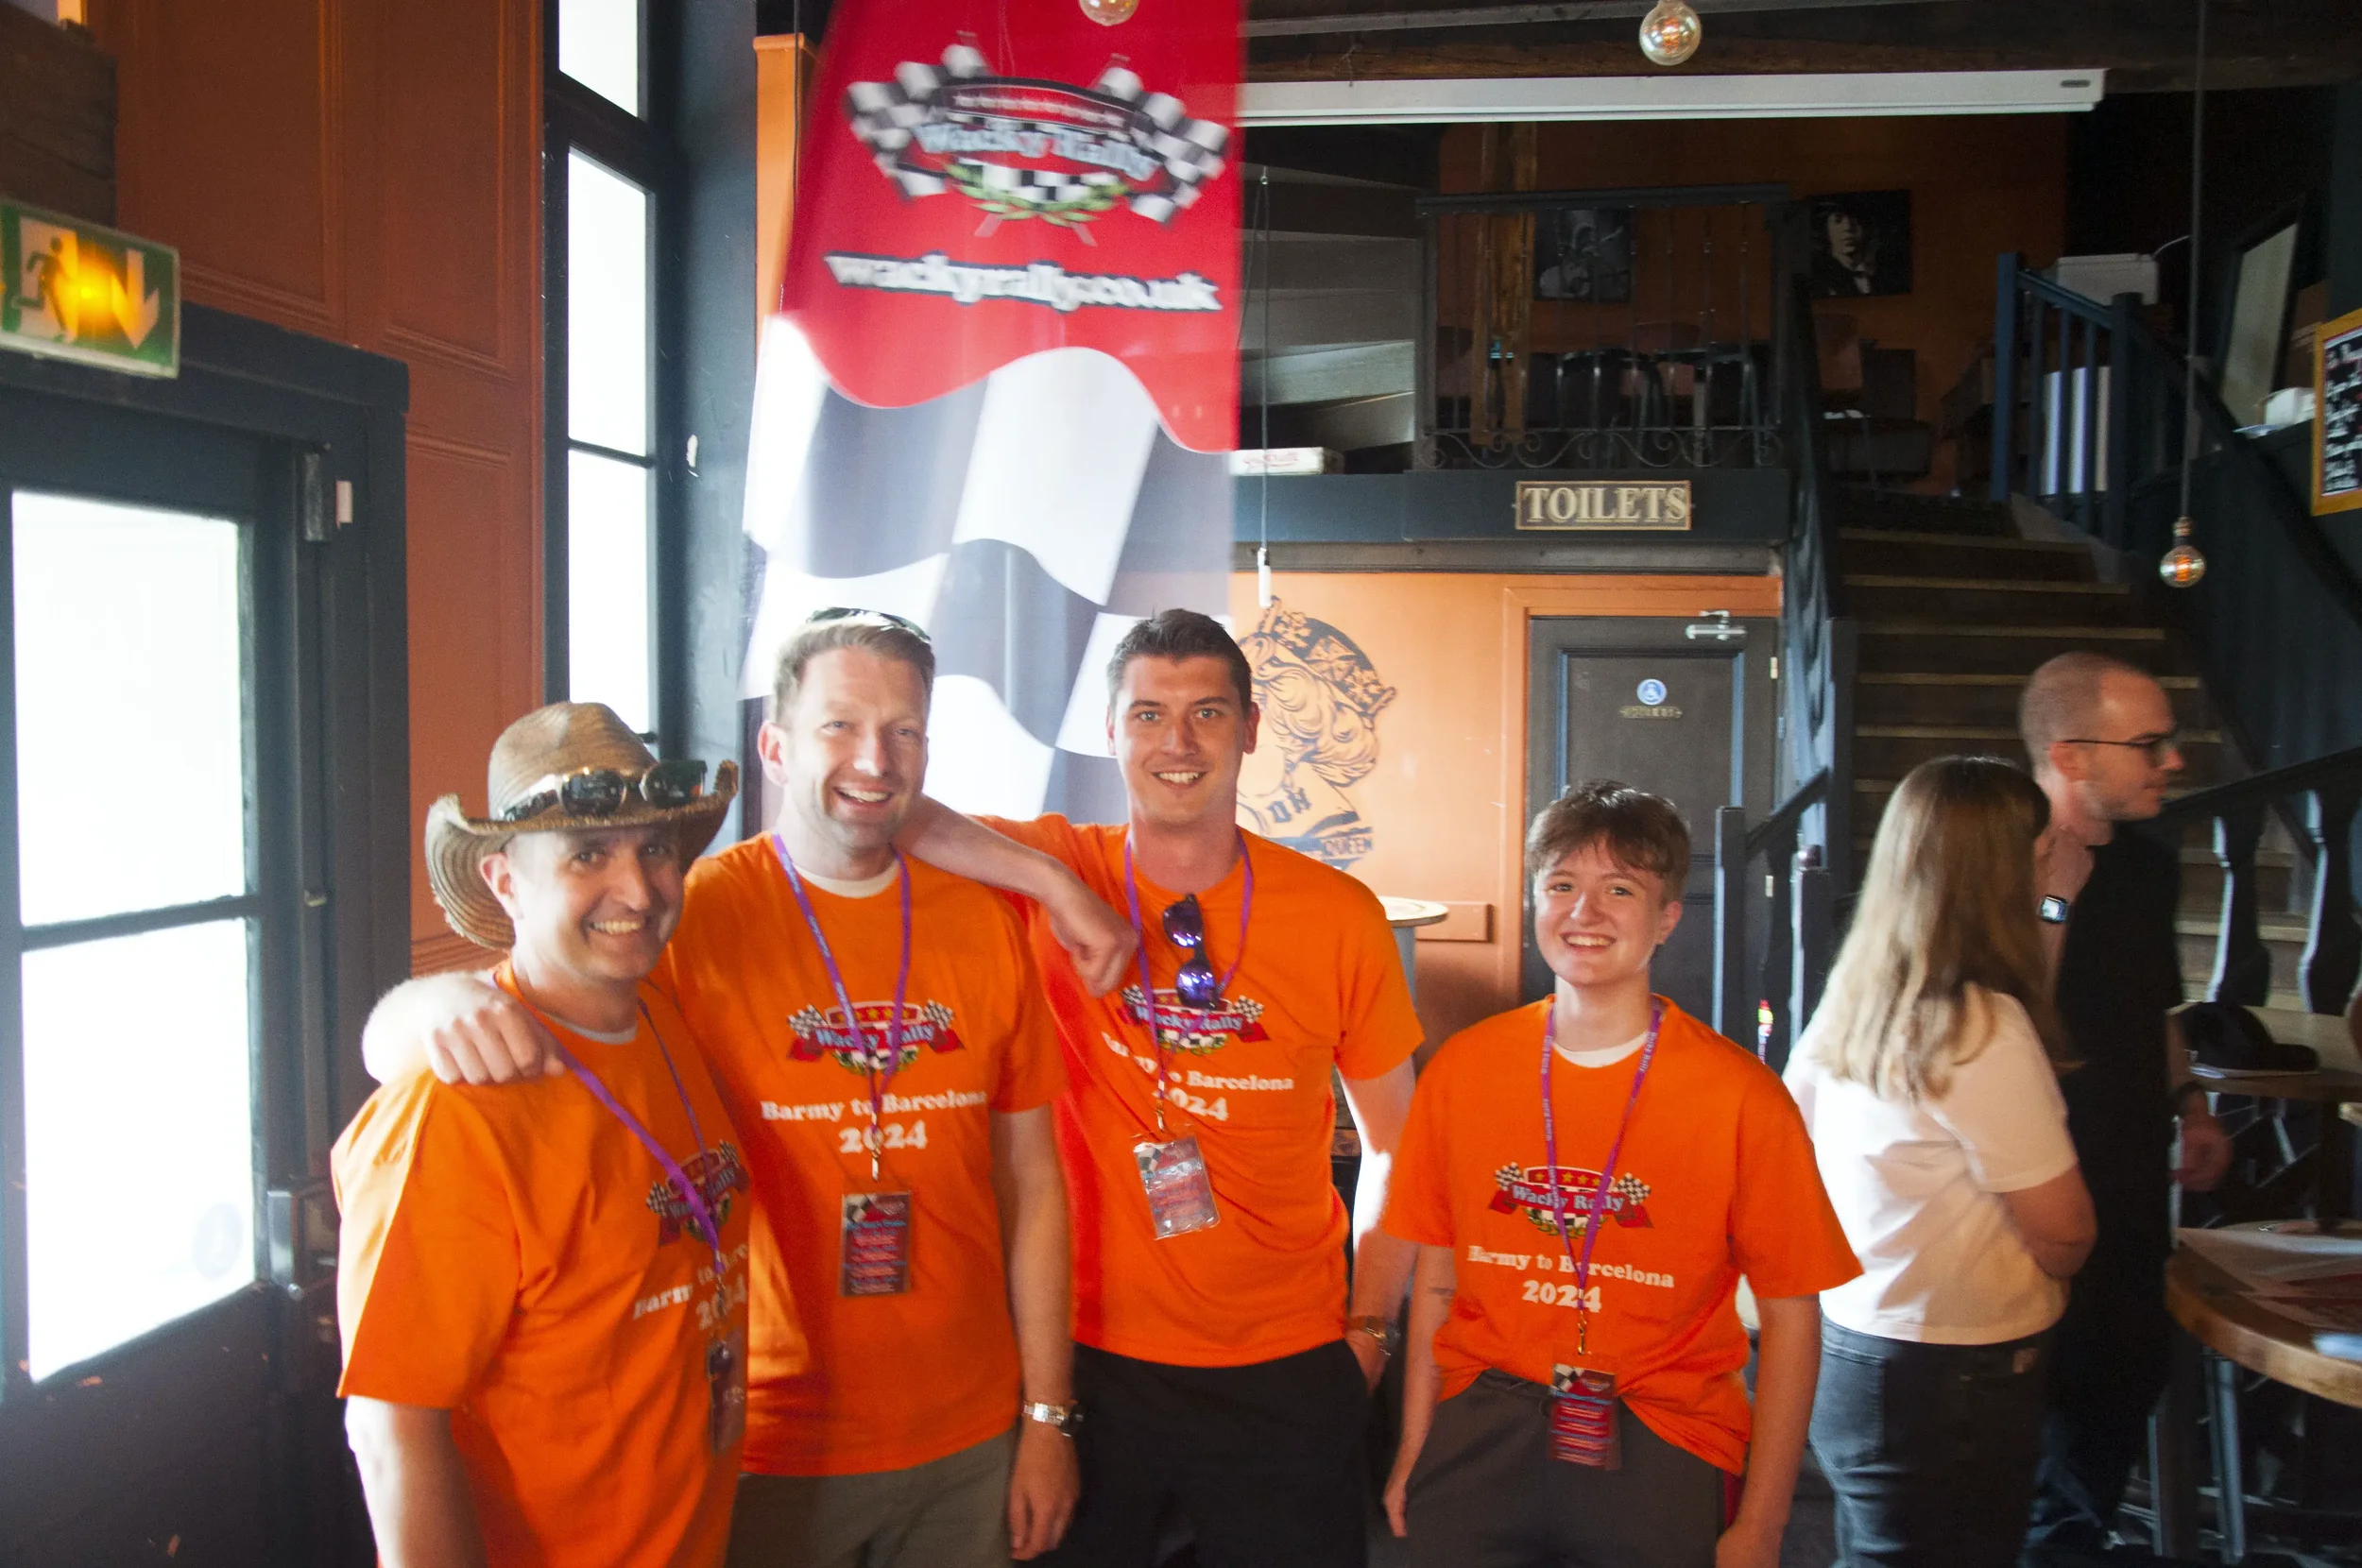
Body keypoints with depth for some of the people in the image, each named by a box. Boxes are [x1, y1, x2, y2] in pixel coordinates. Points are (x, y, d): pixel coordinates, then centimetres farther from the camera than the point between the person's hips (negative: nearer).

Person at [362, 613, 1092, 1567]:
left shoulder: (983, 924, 0)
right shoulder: (689, 920, -11)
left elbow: (1030, 1182, 4)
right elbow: (391, 1033, -13)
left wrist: (1048, 1415, 3)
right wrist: (454, 1005, -36)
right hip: (766, 1449, -3)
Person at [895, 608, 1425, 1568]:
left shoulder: (1340, 915, -3)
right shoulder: (1054, 871, -6)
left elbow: (1396, 1143, 7)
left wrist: (1370, 1327, 3)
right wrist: (1056, 882, -25)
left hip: (1287, 1372, 1)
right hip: (1087, 1355, 0)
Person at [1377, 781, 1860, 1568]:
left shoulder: (1741, 1097, -8)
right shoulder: (1462, 1068, 0)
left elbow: (1791, 1313, -5)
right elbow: (1434, 1280, 7)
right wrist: (1413, 1454, 5)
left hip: (1663, 1446, -2)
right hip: (1480, 1437, 2)